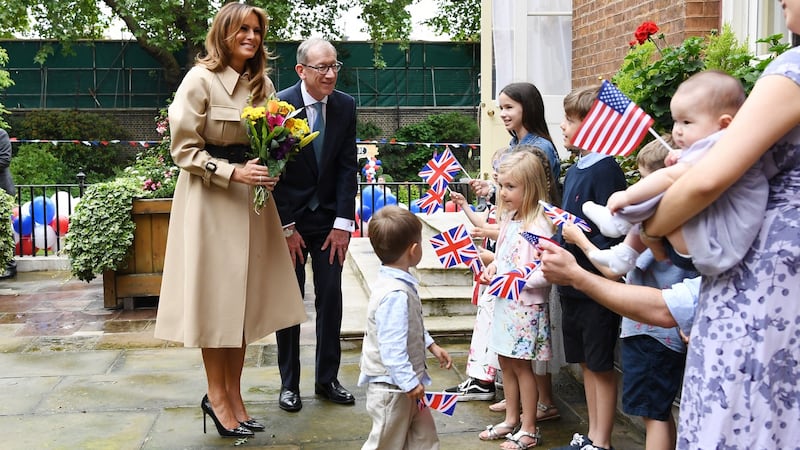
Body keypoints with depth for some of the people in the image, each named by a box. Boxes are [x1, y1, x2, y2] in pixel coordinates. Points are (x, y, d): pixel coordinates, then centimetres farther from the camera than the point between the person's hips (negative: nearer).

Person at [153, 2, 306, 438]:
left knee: (245, 298, 8)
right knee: (215, 298, 1)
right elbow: (184, 148, -10)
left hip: (250, 199, 6)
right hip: (210, 200, -6)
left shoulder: (263, 84, 9)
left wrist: (270, 168, -2)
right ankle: (216, 395, 14)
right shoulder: (200, 80, -9)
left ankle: (233, 395, 18)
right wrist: (233, 172, -20)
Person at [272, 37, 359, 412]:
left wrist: (343, 222, -6)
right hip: (289, 218, -3)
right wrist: (286, 227, -12)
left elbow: (348, 167, -1)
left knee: (331, 298, 5)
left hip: (330, 219, 3)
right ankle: (289, 383, 16)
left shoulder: (345, 106, -1)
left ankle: (327, 379, 18)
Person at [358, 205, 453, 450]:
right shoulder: (396, 295, -29)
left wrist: (432, 346, 24)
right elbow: (392, 346, -30)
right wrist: (409, 382, -25)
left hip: (404, 384, 10)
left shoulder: (402, 285, 5)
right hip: (392, 386, -10)